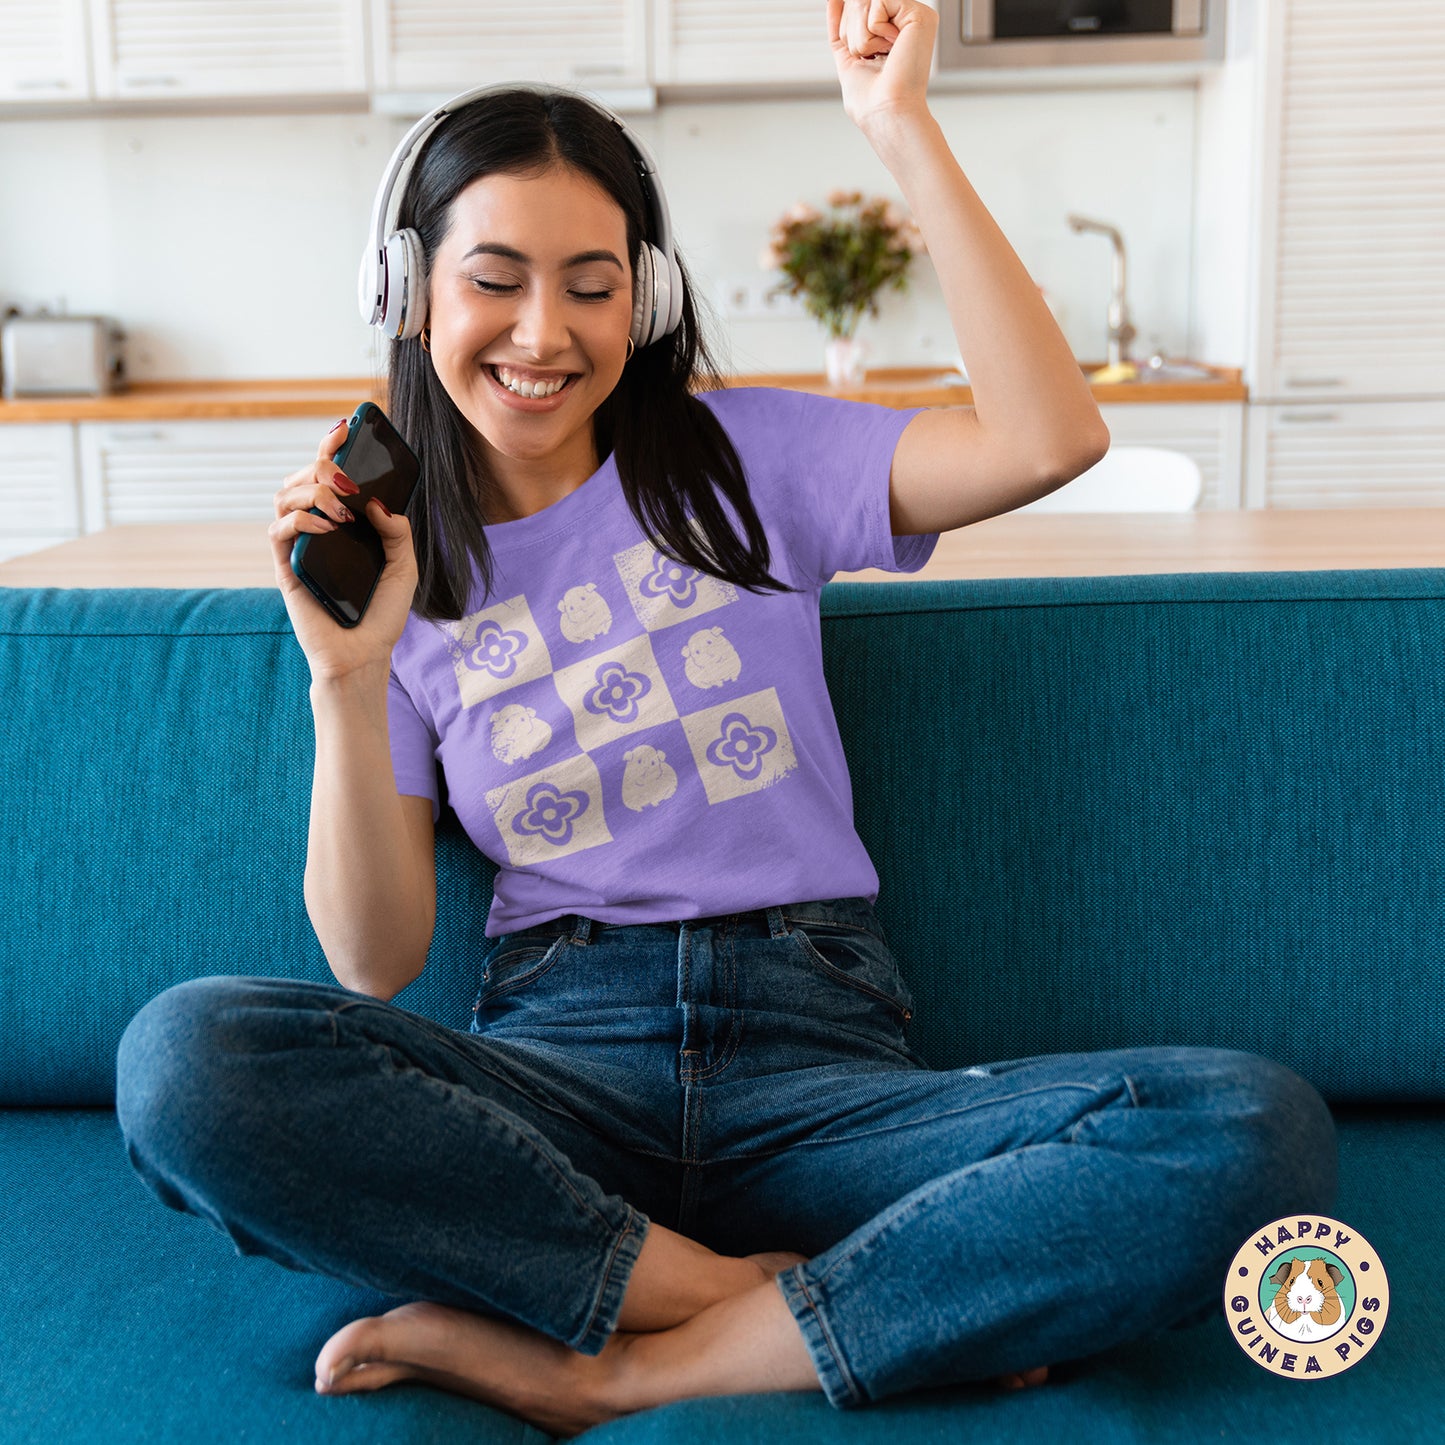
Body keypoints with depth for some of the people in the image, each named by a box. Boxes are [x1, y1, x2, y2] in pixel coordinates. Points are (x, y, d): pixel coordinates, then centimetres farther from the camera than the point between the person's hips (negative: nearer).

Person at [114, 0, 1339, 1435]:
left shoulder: (741, 459, 9)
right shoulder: (394, 570, 11)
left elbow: (1050, 437, -8)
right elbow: (374, 961, 5)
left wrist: (901, 130, -8)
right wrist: (345, 677, -8)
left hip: (817, 1057, 0)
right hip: (559, 1059, 1)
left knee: (1253, 1130, -27)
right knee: (186, 1054, -30)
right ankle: (739, 1298, -18)